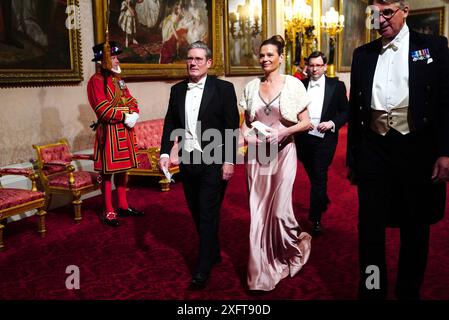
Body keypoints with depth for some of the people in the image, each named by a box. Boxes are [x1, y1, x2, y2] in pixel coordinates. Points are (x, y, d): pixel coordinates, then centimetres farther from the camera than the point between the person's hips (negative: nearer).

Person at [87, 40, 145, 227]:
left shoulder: (118, 79, 16)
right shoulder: (96, 80, -10)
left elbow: (130, 100, 13)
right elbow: (103, 109, -18)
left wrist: (134, 114, -7)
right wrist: (125, 116, -17)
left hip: (124, 130, 8)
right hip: (108, 132, -8)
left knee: (122, 169, 14)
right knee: (108, 172, -1)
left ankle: (123, 206, 26)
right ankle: (108, 212, 8)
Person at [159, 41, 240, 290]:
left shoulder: (223, 88, -6)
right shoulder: (177, 90, 8)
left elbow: (232, 127, -8)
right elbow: (170, 124, 9)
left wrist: (229, 161, -14)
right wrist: (165, 153, -3)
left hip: (214, 162, -5)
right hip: (187, 161, 5)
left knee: (208, 214, -2)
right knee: (197, 213, 15)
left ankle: (203, 269, 8)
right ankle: (213, 252, 35)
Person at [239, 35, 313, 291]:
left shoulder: (293, 84, -3)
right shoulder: (251, 87, 7)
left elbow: (306, 123, -2)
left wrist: (283, 131, -17)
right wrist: (246, 132, -6)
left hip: (283, 153, -3)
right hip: (256, 154, 3)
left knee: (279, 210, -6)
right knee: (259, 211, 7)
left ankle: (299, 242, 30)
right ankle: (263, 270, 23)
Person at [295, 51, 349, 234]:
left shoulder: (336, 86, 0)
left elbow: (346, 111, 1)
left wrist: (332, 123, -14)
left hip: (324, 139, -3)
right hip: (303, 139, 3)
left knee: (319, 178, -4)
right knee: (313, 176, 18)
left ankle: (315, 219, 5)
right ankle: (323, 202, 44)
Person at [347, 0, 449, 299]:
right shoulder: (363, 54, 10)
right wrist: (353, 154, 10)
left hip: (416, 146, -1)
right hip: (373, 147, 2)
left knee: (415, 227, 12)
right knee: (370, 225, 6)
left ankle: (409, 291, 31)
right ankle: (372, 289, 22)